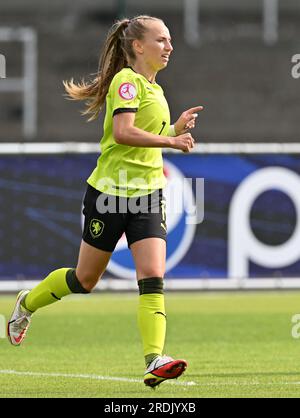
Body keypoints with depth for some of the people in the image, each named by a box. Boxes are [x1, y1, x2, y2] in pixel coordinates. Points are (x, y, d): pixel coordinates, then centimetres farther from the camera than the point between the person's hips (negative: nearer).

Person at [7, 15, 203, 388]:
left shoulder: (154, 89, 14)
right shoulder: (126, 81, -13)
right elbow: (123, 132, -27)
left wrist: (177, 128, 11)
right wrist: (170, 140, -27)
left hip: (148, 192, 6)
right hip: (110, 191, -6)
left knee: (152, 278, -12)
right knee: (85, 279, 8)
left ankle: (155, 361, -21)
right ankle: (27, 304, 36)